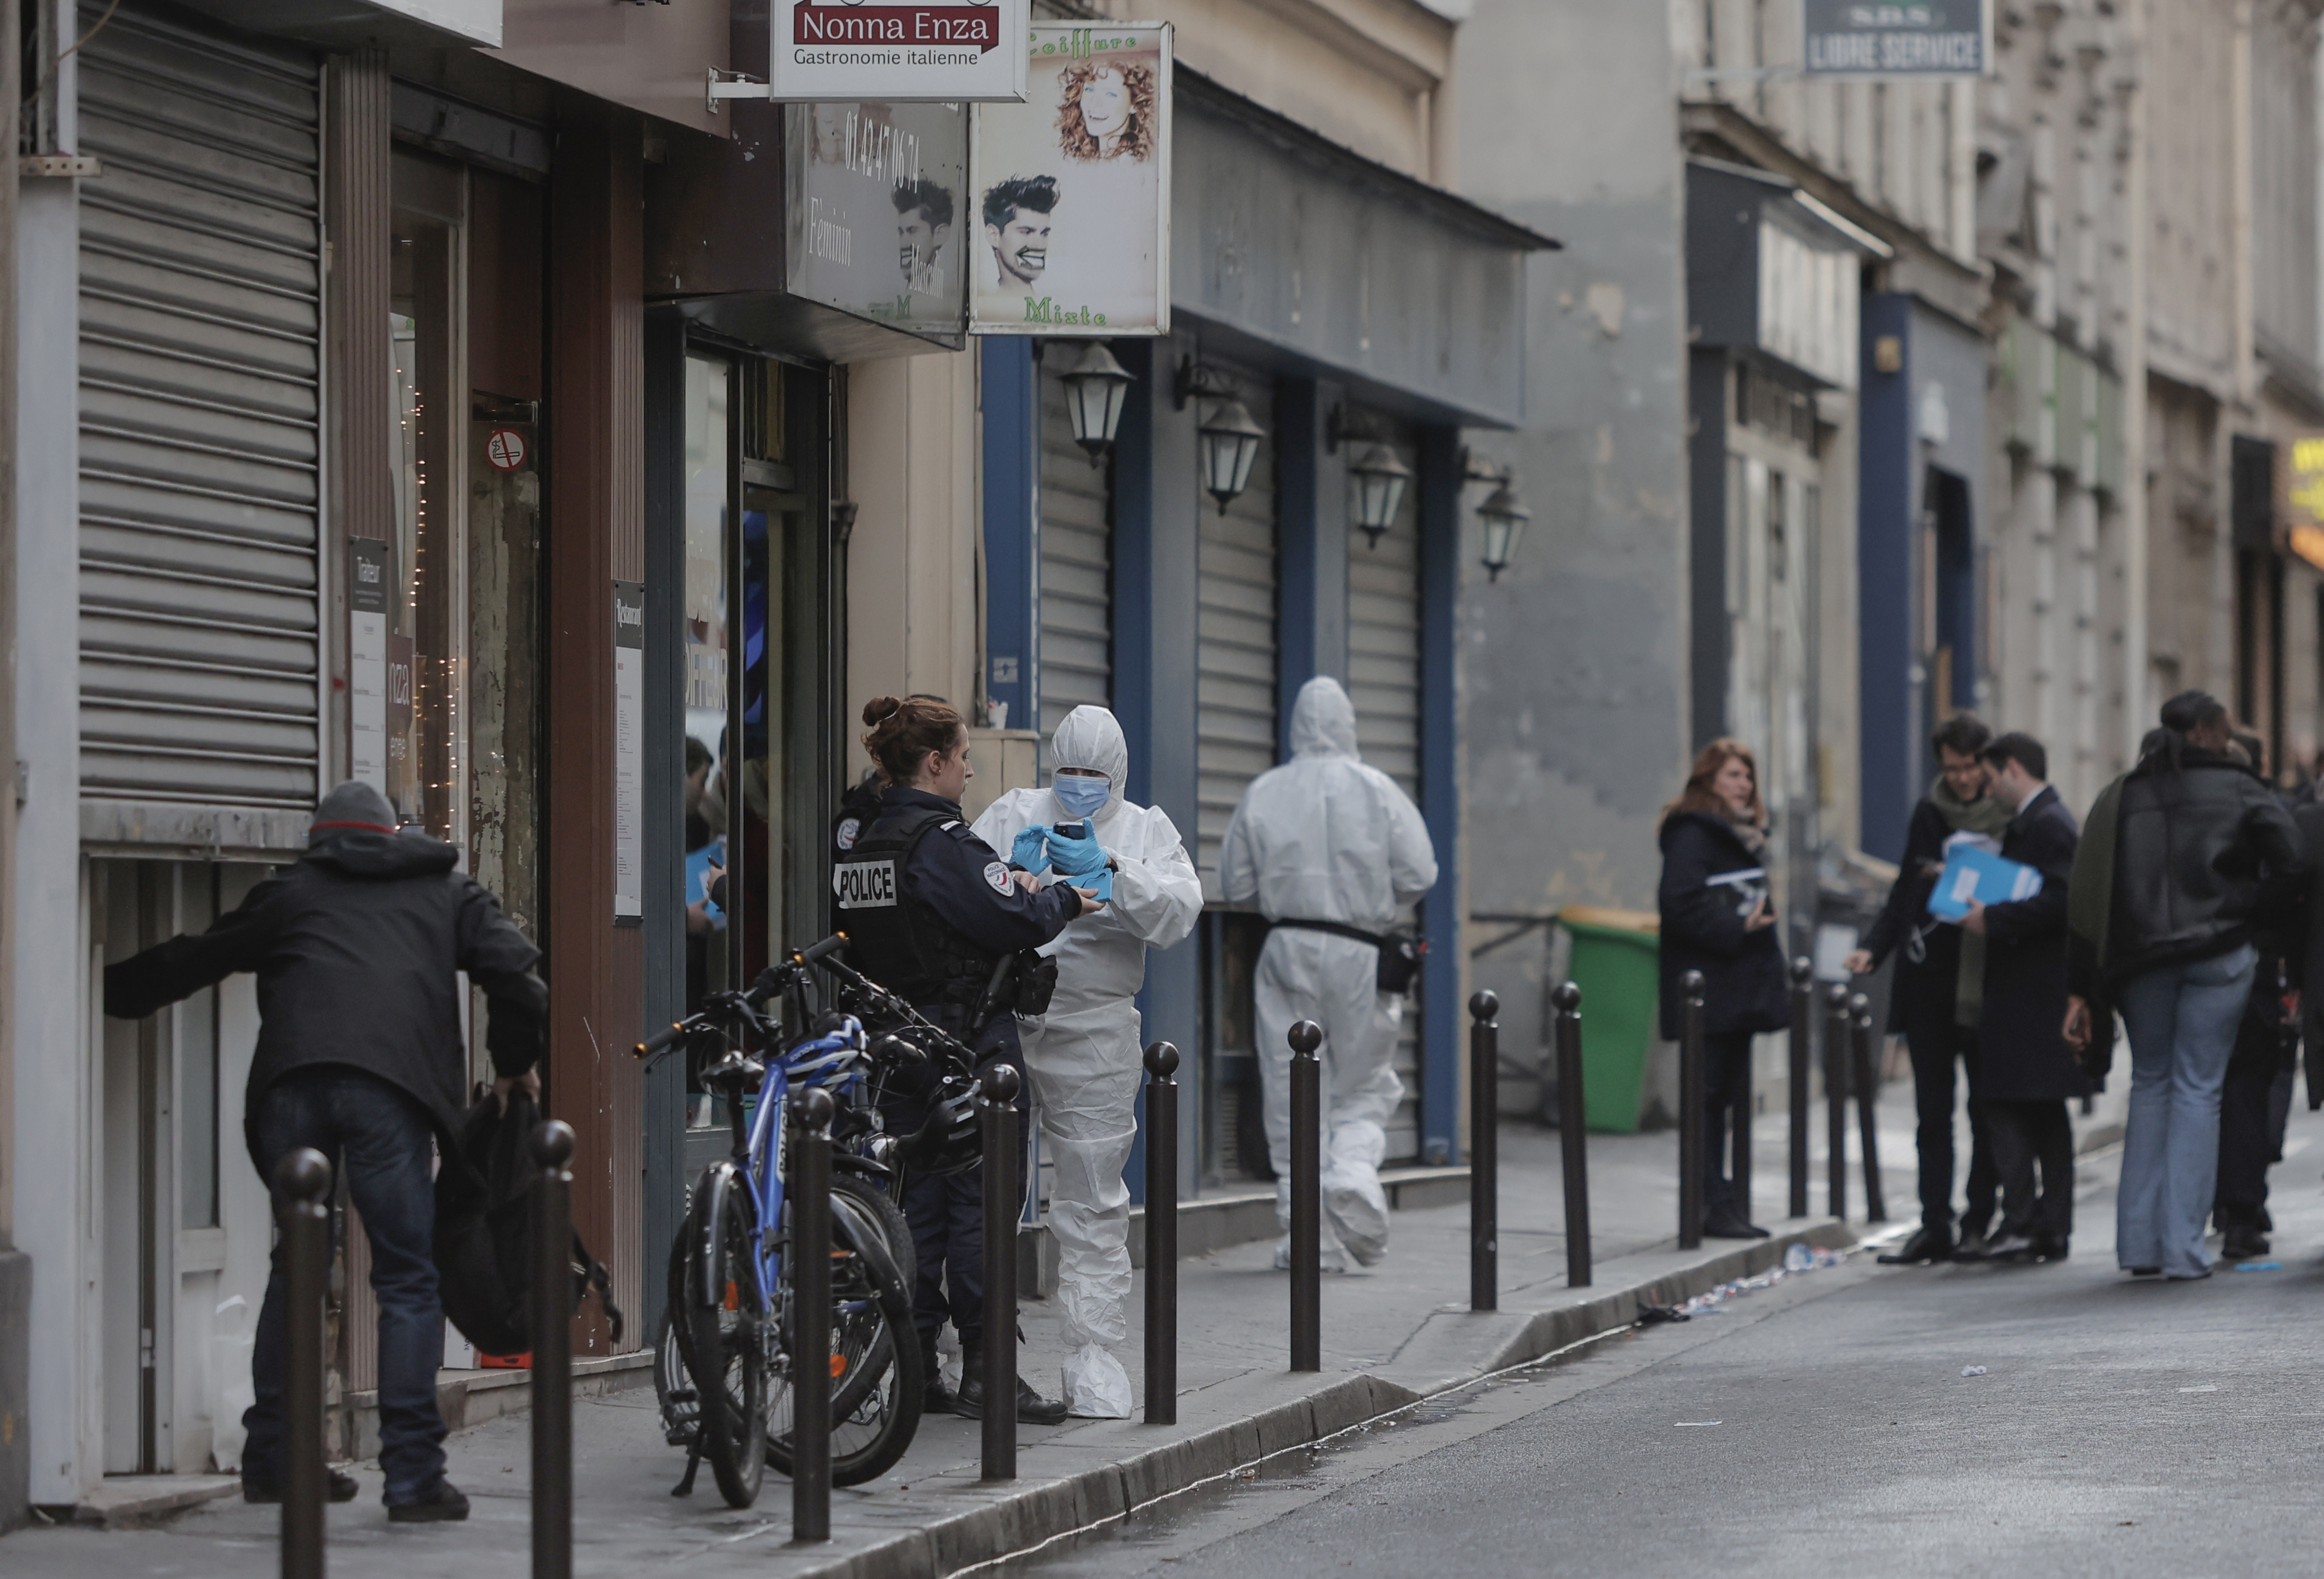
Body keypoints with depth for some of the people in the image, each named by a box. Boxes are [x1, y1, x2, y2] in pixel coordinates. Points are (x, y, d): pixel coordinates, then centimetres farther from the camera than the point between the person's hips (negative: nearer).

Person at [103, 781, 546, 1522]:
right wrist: (514, 1063, 26)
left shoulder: (291, 891, 26)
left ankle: (272, 1455, 20)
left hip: (293, 1078, 2)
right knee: (409, 1278, -1)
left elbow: (191, 960, 30)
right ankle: (413, 1473, -8)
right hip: (391, 1085, -2)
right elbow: (514, 969, 11)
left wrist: (105, 992, 45)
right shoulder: (446, 890, 25)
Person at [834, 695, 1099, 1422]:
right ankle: (986, 1371, -2)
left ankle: (914, 1368, 12)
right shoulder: (942, 840, -16)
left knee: (917, 1199, 11)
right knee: (980, 1201, -3)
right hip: (966, 1044, -8)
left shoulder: (864, 844, 11)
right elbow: (1017, 922, -20)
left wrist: (1009, 887, 12)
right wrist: (1064, 899, 0)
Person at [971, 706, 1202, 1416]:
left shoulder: (1147, 829, 12)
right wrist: (1009, 872, -16)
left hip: (1093, 1031, 0)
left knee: (1092, 1196, 0)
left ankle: (1093, 1351, 4)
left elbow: (1179, 912, -3)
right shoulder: (1012, 815, 12)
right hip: (1001, 1016, 0)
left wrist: (1110, 871, -16)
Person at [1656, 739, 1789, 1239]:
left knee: (1728, 1095, 11)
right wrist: (1735, 930, -22)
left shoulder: (1745, 835, 20)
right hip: (1709, 993, -10)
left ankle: (1725, 1203, 14)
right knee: (1710, 1094, -8)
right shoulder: (1692, 833, -10)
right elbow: (1681, 902, -21)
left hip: (1741, 987, 10)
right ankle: (1712, 1204, -8)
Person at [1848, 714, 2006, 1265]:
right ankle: (1935, 1225, 7)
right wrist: (1873, 950, 2)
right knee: (1933, 1109, 4)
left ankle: (1978, 1224, 12)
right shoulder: (1930, 813, 9)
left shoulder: (2013, 816, -3)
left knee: (1987, 1108, 4)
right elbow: (1906, 890, 13)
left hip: (1986, 981, -3)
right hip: (1928, 976, 3)